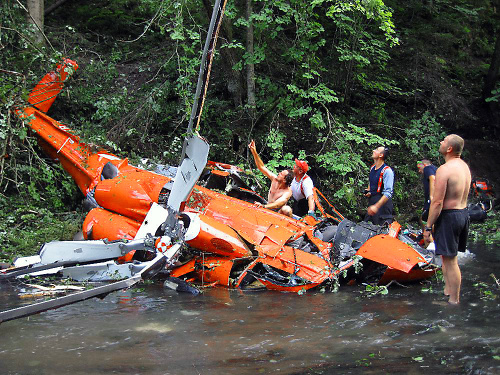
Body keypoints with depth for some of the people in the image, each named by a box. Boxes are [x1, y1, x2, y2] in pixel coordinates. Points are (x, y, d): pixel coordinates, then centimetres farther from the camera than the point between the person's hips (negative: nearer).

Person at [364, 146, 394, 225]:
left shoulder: (387, 171, -17)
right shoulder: (372, 168, 9)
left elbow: (388, 193, -22)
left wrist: (376, 206, -29)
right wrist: (368, 191, 11)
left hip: (382, 201, -8)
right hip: (371, 200, 8)